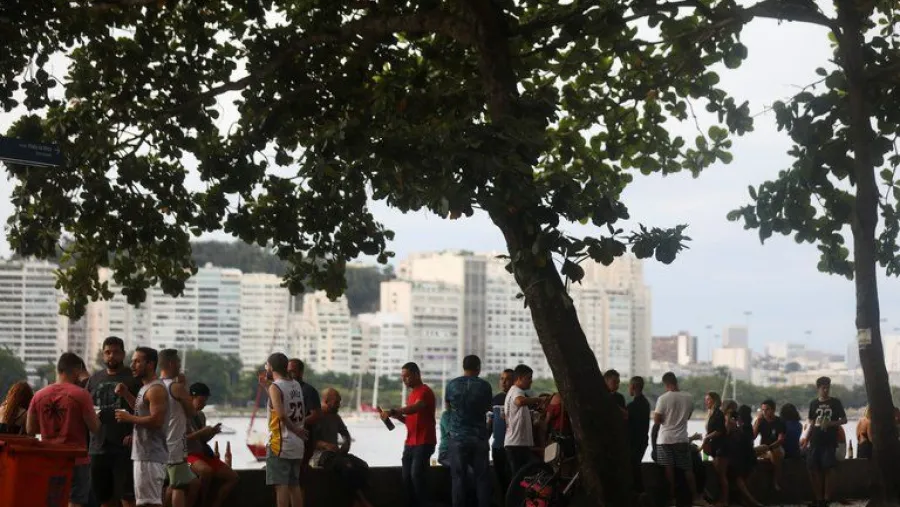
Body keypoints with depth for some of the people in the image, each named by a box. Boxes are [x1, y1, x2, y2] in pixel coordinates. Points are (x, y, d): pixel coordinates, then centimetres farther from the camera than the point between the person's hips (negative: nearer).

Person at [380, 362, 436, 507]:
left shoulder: (425, 391, -10)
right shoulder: (412, 394, 19)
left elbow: (416, 408, -31)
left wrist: (393, 411, -41)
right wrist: (397, 416, 4)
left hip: (424, 443, -9)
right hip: (410, 443, 9)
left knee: (417, 474, -15)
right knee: (407, 477, 5)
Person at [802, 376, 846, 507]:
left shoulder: (835, 402, 2)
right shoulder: (813, 403, 10)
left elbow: (844, 420, 2)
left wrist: (831, 423, -15)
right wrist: (806, 438, 7)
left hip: (830, 441, -3)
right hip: (815, 441, 3)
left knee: (828, 468, -8)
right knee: (814, 469, 0)